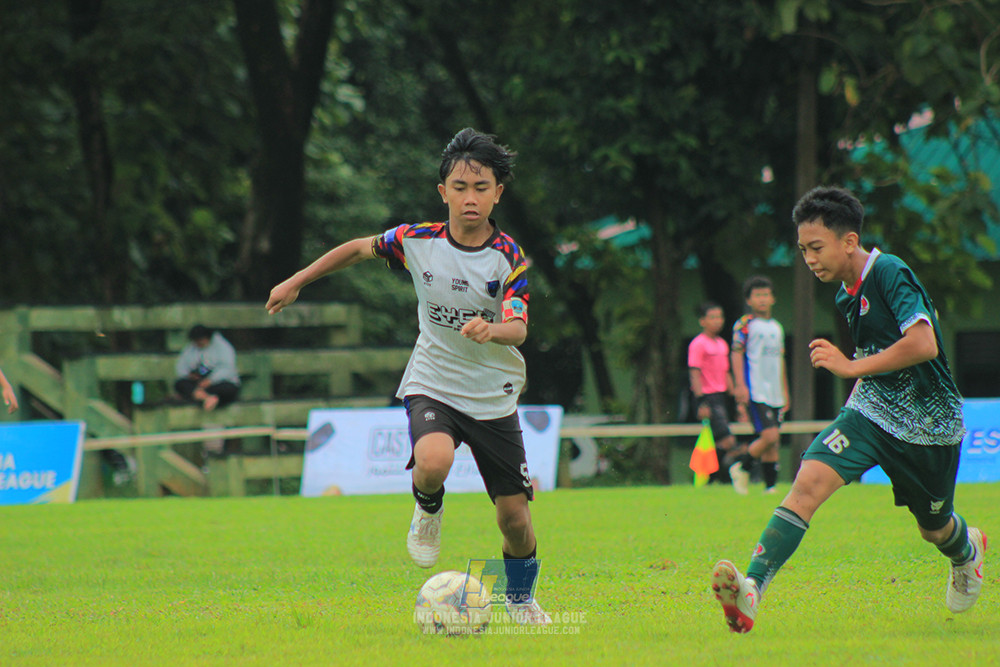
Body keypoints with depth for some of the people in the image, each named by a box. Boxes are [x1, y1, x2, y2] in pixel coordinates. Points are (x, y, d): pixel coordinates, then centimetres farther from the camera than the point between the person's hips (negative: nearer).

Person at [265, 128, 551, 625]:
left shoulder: (509, 259, -12)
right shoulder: (418, 241, -6)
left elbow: (518, 328, -24)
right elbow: (360, 248, 12)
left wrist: (491, 330, -47)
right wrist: (297, 282, 14)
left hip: (494, 398, 0)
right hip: (432, 385, 0)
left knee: (514, 519, 1)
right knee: (434, 462, -34)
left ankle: (520, 599, 31)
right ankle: (428, 510, 3)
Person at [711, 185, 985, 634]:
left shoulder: (891, 274, -19)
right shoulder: (847, 294, 6)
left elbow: (924, 345, -32)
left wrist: (853, 367, -31)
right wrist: (858, 391, 15)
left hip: (929, 425, -5)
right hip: (872, 411, 5)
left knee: (935, 529, 15)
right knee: (809, 482, -21)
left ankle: (967, 551, 55)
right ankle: (752, 588, -36)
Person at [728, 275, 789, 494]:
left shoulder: (777, 327, 18)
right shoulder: (744, 325, -3)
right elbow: (737, 355, -6)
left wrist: (785, 392, 23)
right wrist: (740, 385, -15)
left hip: (775, 393, 7)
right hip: (755, 392, -7)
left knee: (772, 443, 4)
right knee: (770, 436, -17)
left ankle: (771, 485, 8)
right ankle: (741, 468, 2)